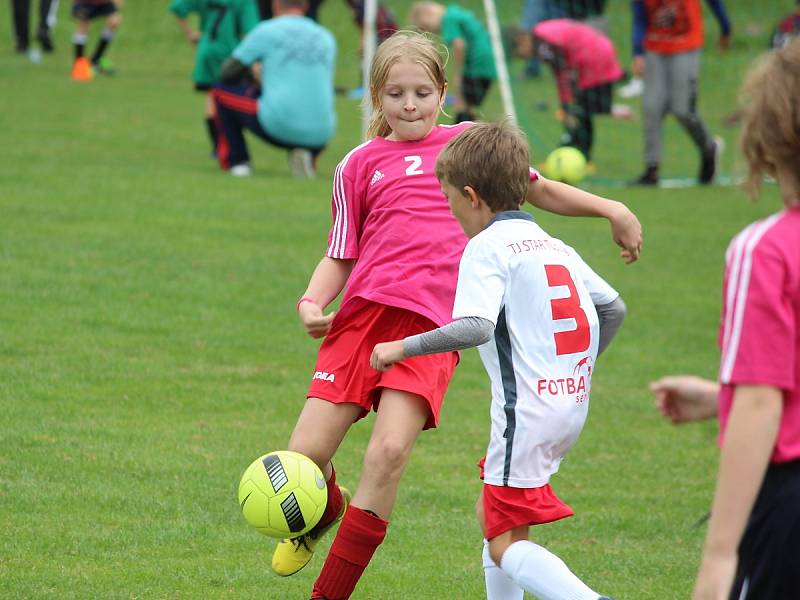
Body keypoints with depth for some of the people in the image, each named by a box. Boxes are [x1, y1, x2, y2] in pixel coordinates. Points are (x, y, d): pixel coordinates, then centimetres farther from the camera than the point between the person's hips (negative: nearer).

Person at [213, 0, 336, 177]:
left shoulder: (266, 31, 2)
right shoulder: (327, 38, 14)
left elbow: (228, 73, 10)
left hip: (278, 127, -4)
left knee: (222, 92, 18)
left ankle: (237, 161, 14)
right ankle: (306, 155, 11)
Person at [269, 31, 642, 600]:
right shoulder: (360, 165, 15)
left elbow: (540, 191, 29)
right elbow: (339, 256, 16)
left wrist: (610, 209, 20)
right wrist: (311, 302, -3)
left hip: (432, 323, -1)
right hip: (363, 312, 1)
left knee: (390, 450, -22)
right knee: (306, 456, -10)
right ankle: (325, 514, 29)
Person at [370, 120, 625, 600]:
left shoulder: (487, 248, -10)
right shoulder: (553, 246, 15)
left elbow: (475, 326, -24)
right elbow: (614, 308, 21)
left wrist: (402, 348, -18)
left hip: (527, 410, -9)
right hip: (571, 404, 9)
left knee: (506, 544, -5)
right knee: (491, 512, 23)